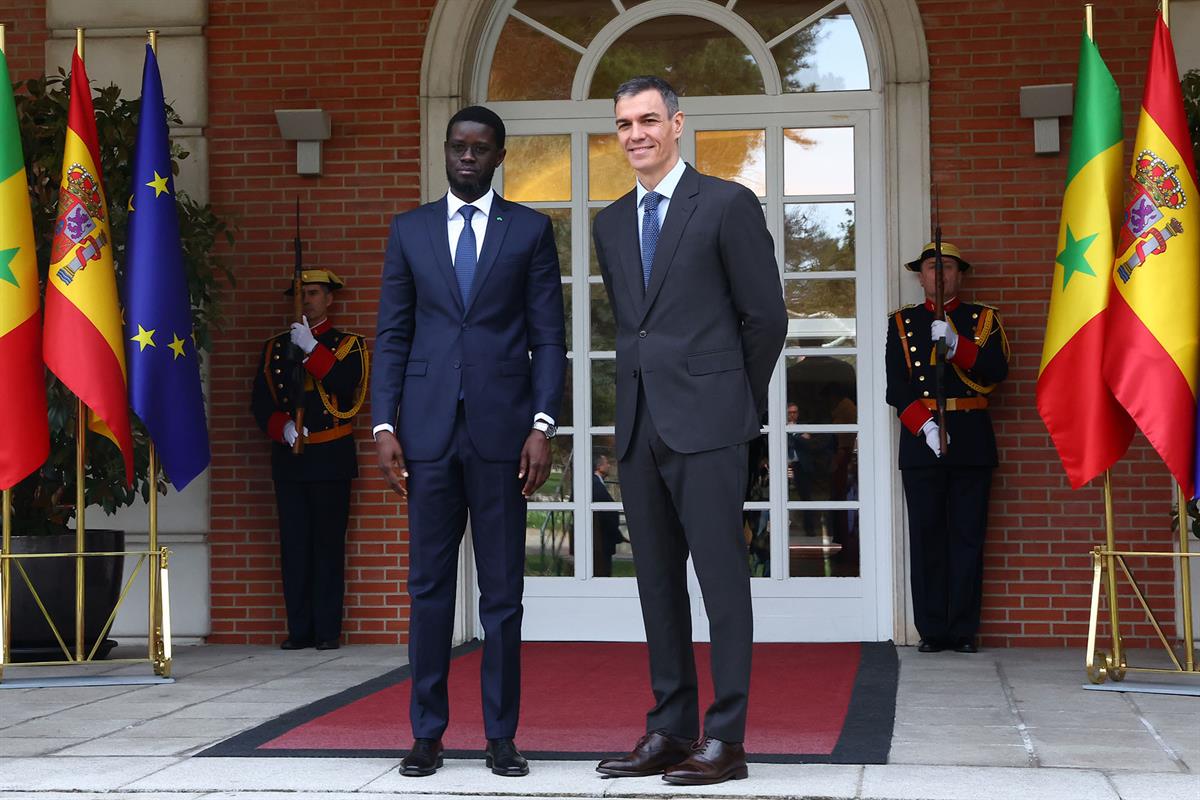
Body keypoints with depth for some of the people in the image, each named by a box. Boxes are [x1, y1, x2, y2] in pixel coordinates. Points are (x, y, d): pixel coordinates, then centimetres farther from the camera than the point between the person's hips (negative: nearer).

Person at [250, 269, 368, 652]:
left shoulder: (347, 344, 6)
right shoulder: (275, 347, 15)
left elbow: (347, 385, -14)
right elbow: (260, 401, 9)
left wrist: (311, 349, -18)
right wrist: (282, 425, -9)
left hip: (330, 458, -3)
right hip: (289, 458, 3)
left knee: (328, 545, -4)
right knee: (293, 545, 1)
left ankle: (328, 630, 0)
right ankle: (300, 630, 6)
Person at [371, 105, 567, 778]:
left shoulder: (530, 230, 6)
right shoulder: (410, 229, 11)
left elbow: (550, 337, 3)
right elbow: (392, 336, 9)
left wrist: (542, 426, -8)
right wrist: (385, 426, 0)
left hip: (501, 427, -1)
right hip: (428, 429, 1)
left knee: (503, 590, 3)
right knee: (429, 587, 4)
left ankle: (501, 736, 9)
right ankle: (428, 733, 11)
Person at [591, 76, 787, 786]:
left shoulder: (728, 205, -3)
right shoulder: (611, 223, 16)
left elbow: (767, 316, -1)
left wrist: (740, 400, 6)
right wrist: (648, 385, 15)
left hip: (707, 422, -6)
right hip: (639, 425, 6)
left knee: (722, 581, -4)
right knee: (658, 584, 8)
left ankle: (725, 739, -2)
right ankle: (670, 729, 14)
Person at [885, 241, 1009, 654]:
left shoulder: (983, 319, 12)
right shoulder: (902, 323, 12)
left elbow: (996, 370, -4)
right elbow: (897, 387, 2)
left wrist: (957, 346, -19)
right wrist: (924, 426, -13)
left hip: (971, 440, 0)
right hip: (920, 437, 0)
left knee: (968, 535, 0)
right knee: (926, 535, -2)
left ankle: (964, 631, 4)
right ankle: (932, 631, 3)